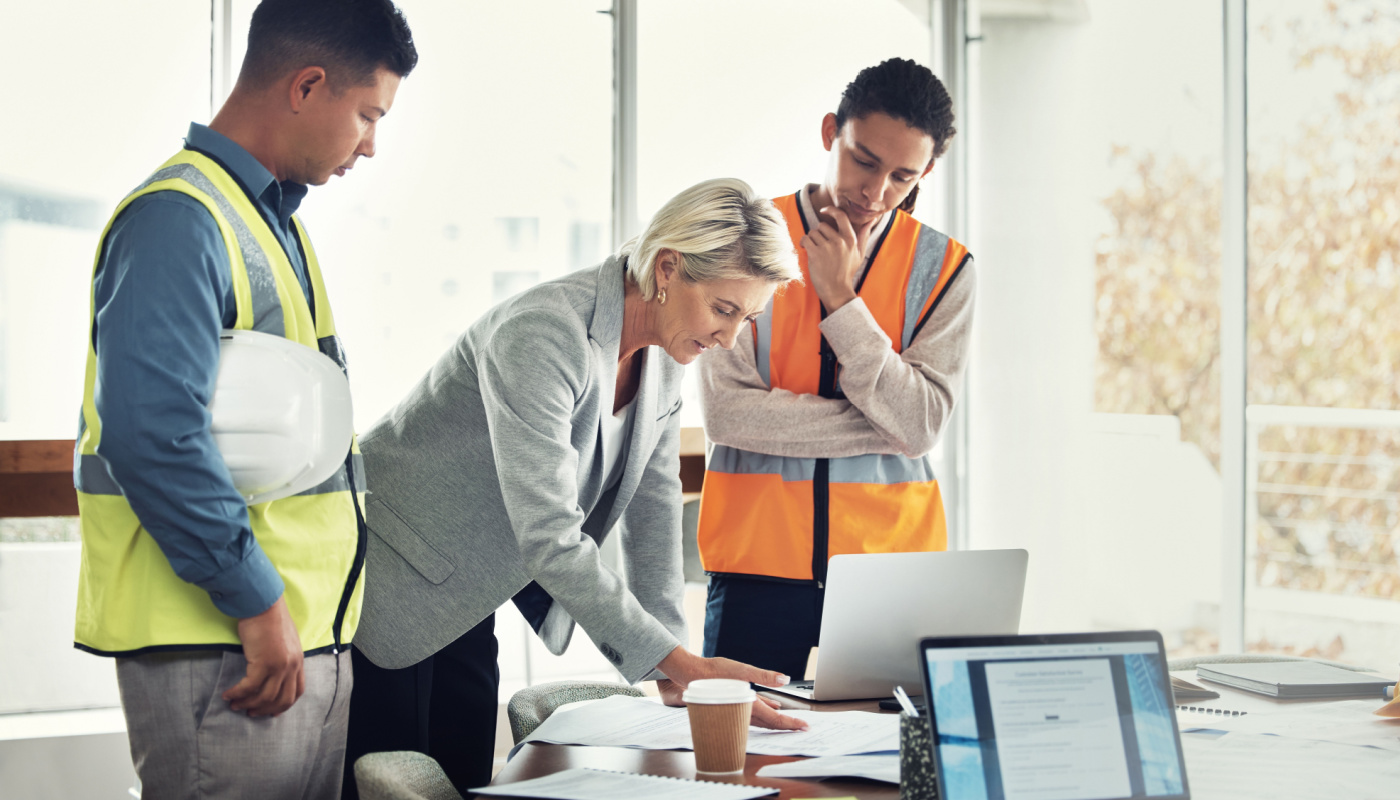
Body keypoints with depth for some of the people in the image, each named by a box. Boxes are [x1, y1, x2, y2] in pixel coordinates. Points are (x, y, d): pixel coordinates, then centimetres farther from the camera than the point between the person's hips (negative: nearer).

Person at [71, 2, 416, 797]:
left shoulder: (277, 223, 19)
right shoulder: (180, 220, -13)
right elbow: (152, 434, -23)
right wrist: (256, 603, -21)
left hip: (310, 636, 9)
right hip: (214, 640, -9)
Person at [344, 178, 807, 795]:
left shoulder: (662, 350, -4)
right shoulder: (541, 334, -31)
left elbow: (653, 499, 6)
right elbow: (549, 536, -36)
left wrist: (673, 662, 0)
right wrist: (676, 662, -35)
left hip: (464, 602, 8)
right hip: (386, 587, -8)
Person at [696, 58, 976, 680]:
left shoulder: (943, 267, 2)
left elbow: (921, 428, -9)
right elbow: (726, 411, -11)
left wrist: (840, 297, -13)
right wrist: (881, 424, -10)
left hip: (892, 554, 1)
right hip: (758, 558, -1)